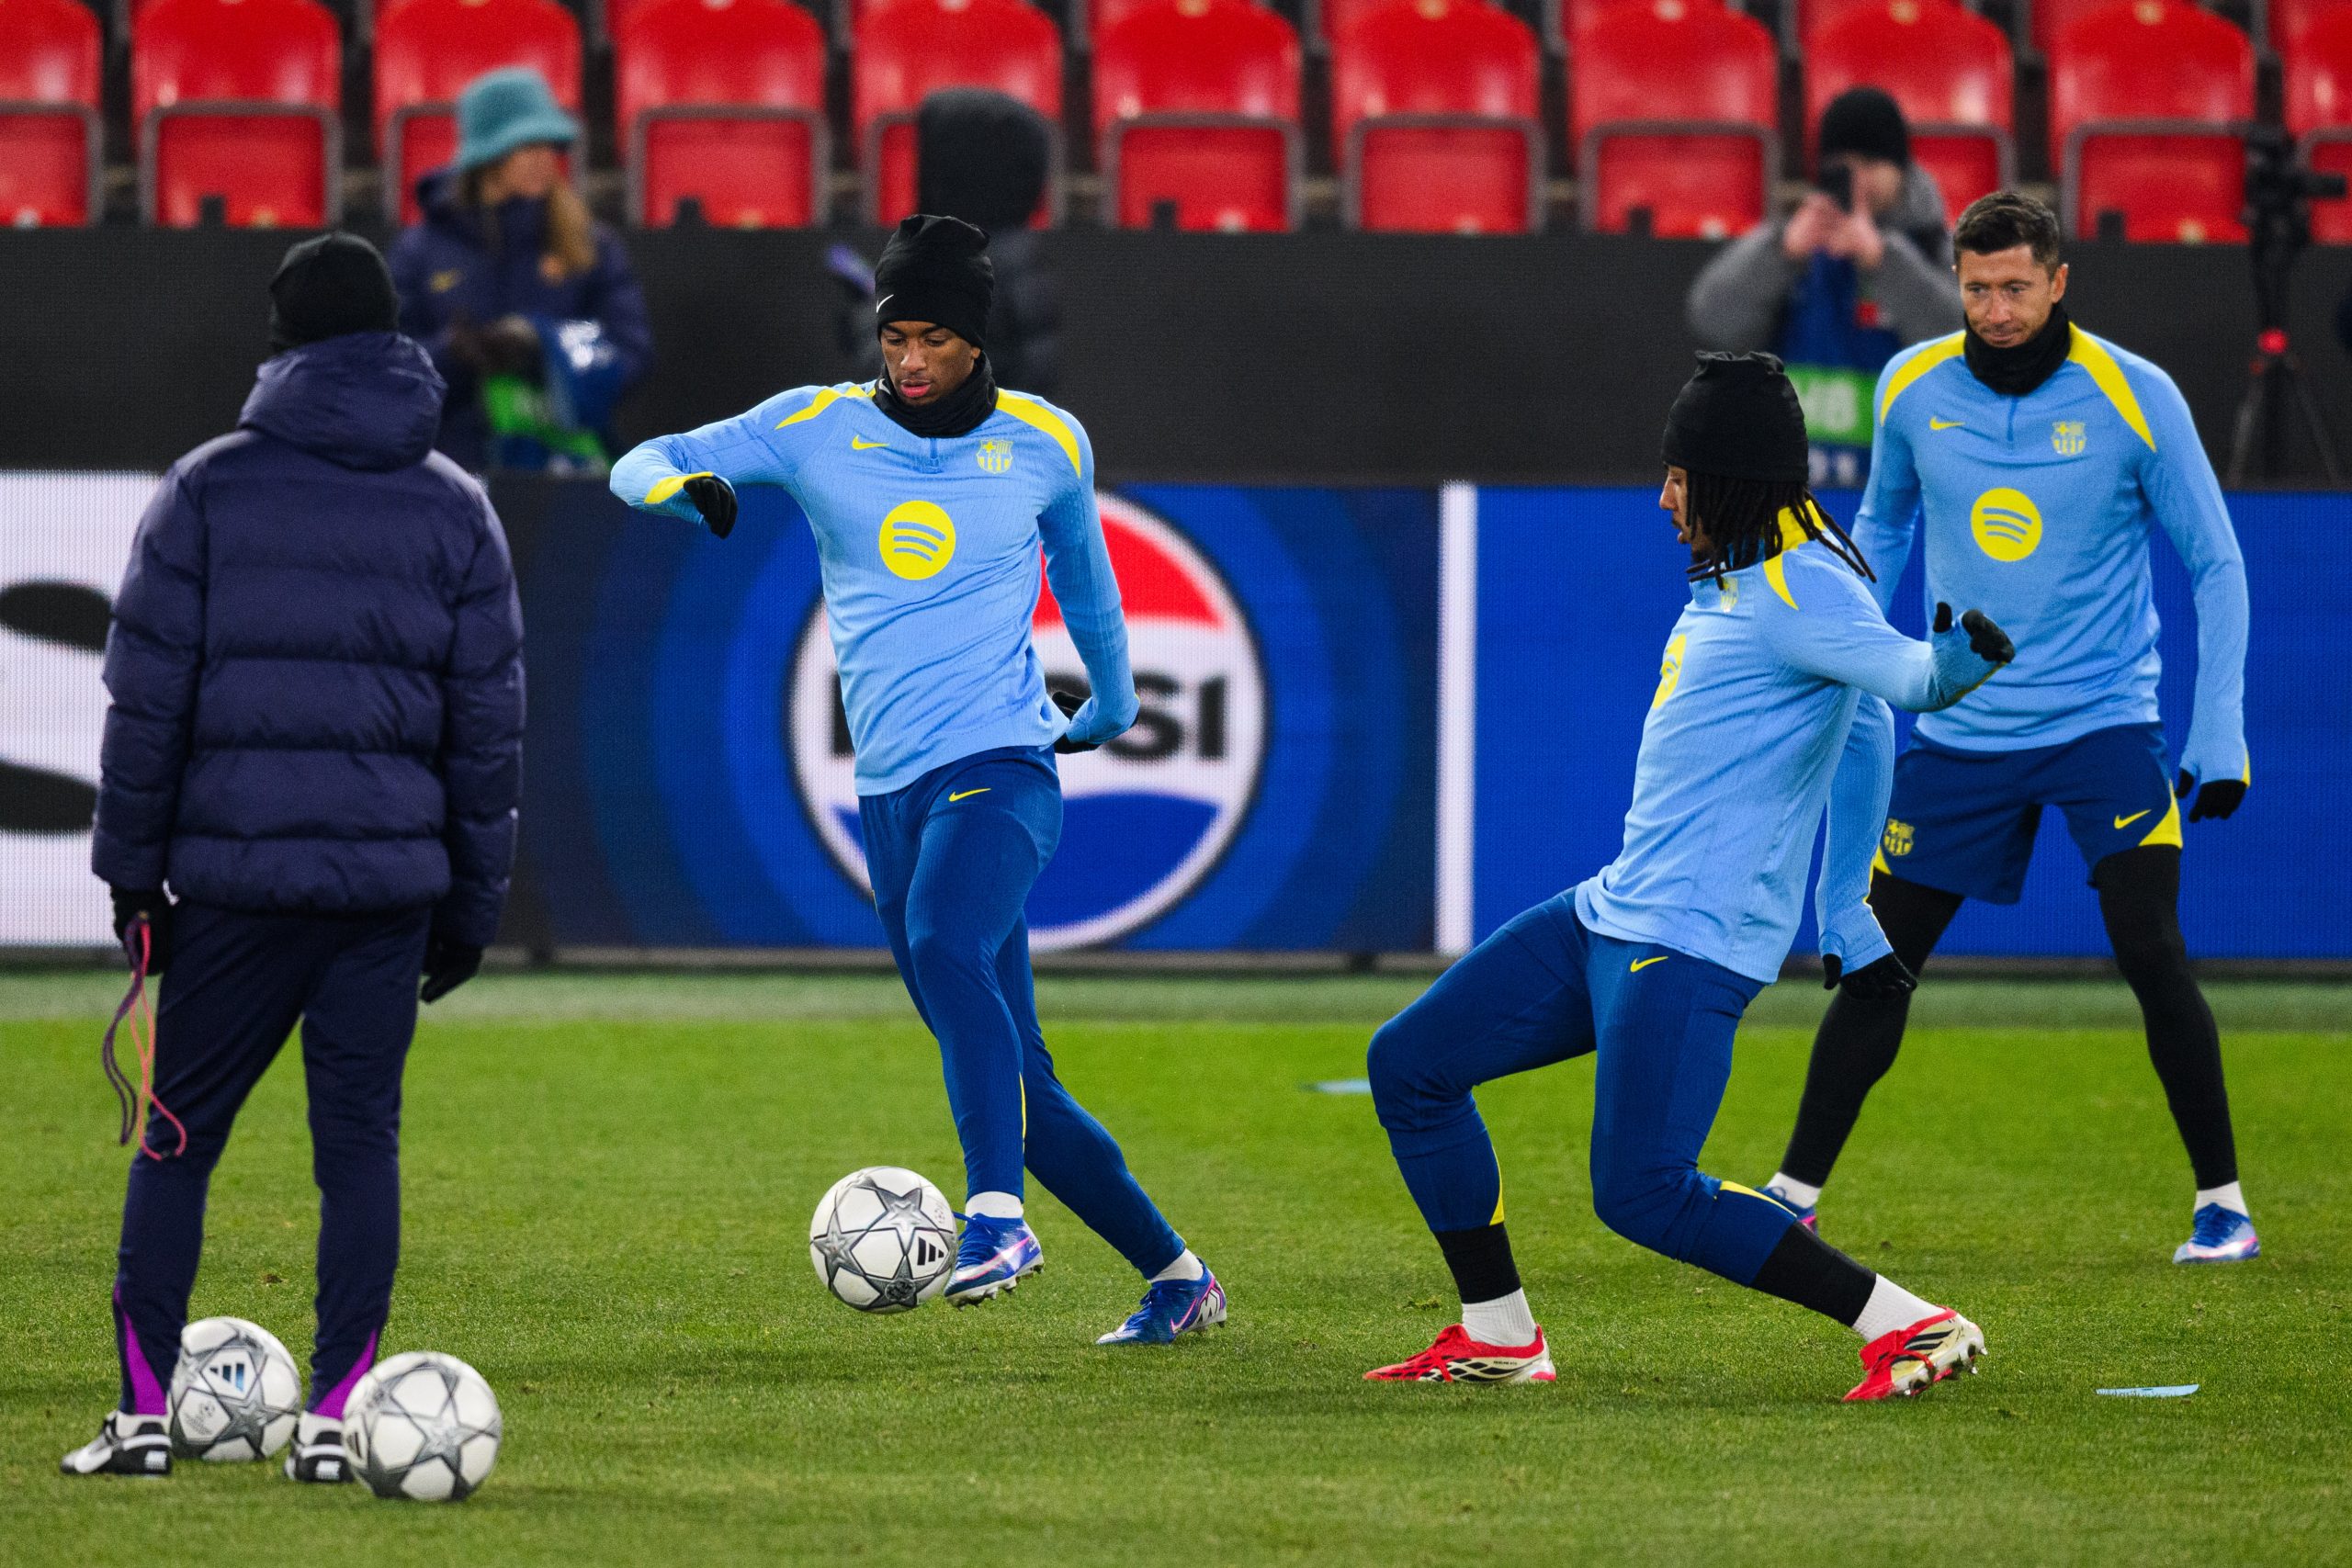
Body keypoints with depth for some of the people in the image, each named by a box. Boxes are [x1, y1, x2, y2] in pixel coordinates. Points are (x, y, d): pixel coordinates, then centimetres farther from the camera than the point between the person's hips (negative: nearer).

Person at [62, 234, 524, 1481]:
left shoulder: (207, 490, 1)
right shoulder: (453, 510, 8)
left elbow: (146, 699, -1)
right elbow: (488, 723, 7)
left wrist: (134, 871, 5)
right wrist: (473, 901, 12)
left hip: (234, 875, -1)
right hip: (392, 883, 1)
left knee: (177, 1139, 6)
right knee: (361, 1141, 5)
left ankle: (145, 1410, 2)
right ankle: (335, 1419, 1)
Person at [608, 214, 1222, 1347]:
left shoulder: (1045, 444, 5)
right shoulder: (816, 428, 5)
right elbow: (641, 466, 4)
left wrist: (1112, 707, 35)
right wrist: (679, 485, -20)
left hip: (1002, 767, -4)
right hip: (891, 788, 4)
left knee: (945, 944, -35)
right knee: (1010, 1079, 6)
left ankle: (996, 1213, -41)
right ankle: (1173, 1274, 19)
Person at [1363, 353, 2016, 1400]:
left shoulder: (1801, 586, -15)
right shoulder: (1737, 579, 14)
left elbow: (1905, 676, -34)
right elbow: (1862, 735, 23)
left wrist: (1961, 654, -55)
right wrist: (1842, 911, 26)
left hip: (1694, 942, -11)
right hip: (1616, 913, 11)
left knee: (1642, 1191, -20)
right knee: (1410, 1066, 14)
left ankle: (1908, 1325, -16)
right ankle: (1499, 1339, 20)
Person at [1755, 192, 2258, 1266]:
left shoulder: (2134, 399, -10)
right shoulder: (1914, 391, -2)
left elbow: (2214, 564, -3)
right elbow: (1882, 528, 17)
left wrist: (2219, 735, -9)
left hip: (2103, 722, -3)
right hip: (1959, 727, 3)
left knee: (2151, 953, -16)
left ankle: (2221, 1198, -4)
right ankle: (1795, 1194, 16)